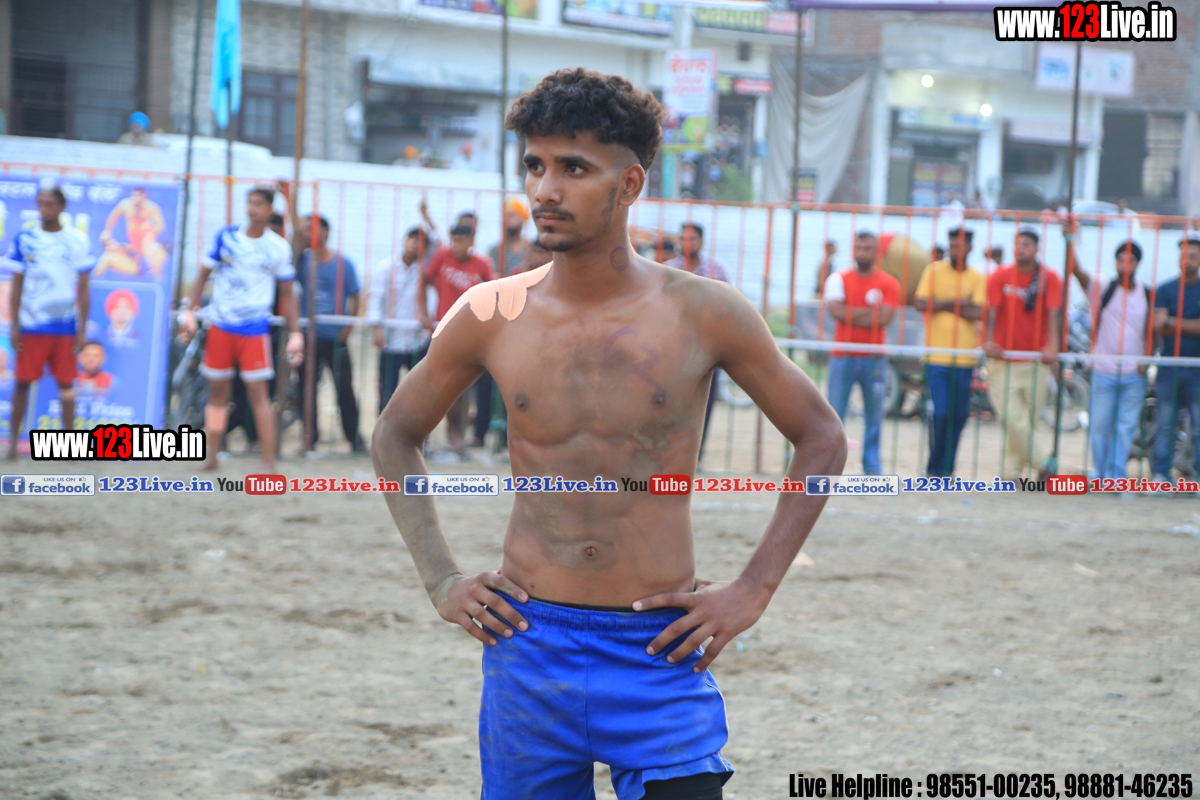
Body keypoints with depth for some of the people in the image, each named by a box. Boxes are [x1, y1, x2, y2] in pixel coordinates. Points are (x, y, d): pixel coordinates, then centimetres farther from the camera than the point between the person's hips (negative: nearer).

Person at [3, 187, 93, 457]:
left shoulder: (78, 241, 0)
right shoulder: (24, 239, 1)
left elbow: (83, 289, 4)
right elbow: (16, 285, 4)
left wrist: (83, 329, 1)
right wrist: (14, 327, -1)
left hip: (65, 327, 0)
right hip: (30, 325, 0)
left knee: (66, 383, 3)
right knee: (23, 381, 0)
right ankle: (13, 440, 7)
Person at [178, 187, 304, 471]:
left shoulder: (279, 247, -1)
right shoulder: (226, 237, 1)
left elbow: (287, 294, 6)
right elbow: (203, 275, 8)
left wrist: (295, 334, 1)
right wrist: (189, 312, -1)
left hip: (255, 329, -2)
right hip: (220, 326, 2)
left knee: (258, 391, -9)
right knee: (217, 390, 9)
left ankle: (269, 461, -6)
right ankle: (210, 456, 20)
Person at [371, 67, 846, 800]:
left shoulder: (706, 315, -5)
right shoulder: (490, 317, -1)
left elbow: (822, 441, 5)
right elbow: (396, 436, 15)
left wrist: (755, 589, -1)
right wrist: (441, 579, 5)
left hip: (662, 655, -2)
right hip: (530, 645, 2)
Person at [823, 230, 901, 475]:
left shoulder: (889, 284, 4)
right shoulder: (839, 279, 5)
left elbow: (884, 318, -9)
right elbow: (837, 311, -10)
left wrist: (850, 316, -8)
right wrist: (870, 310, -9)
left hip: (873, 359, 0)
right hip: (843, 357, 0)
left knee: (874, 415, 3)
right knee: (834, 412, -3)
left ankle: (872, 465, 12)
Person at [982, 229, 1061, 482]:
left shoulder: (1050, 279, 1)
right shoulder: (1000, 276, 2)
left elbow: (1054, 314, -10)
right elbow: (992, 311, -6)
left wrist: (1052, 347, -25)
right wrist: (990, 341, -22)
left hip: (1035, 361, 1)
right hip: (1004, 359, 0)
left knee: (1029, 420, 3)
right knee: (1012, 418, -11)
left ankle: (1013, 470, 15)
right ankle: (1041, 463, 3)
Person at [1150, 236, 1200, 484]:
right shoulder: (1165, 290, 7)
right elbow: (1157, 326, -4)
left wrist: (1173, 323, -9)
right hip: (1169, 366, 1)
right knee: (1165, 425, 2)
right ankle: (1160, 474, 6)